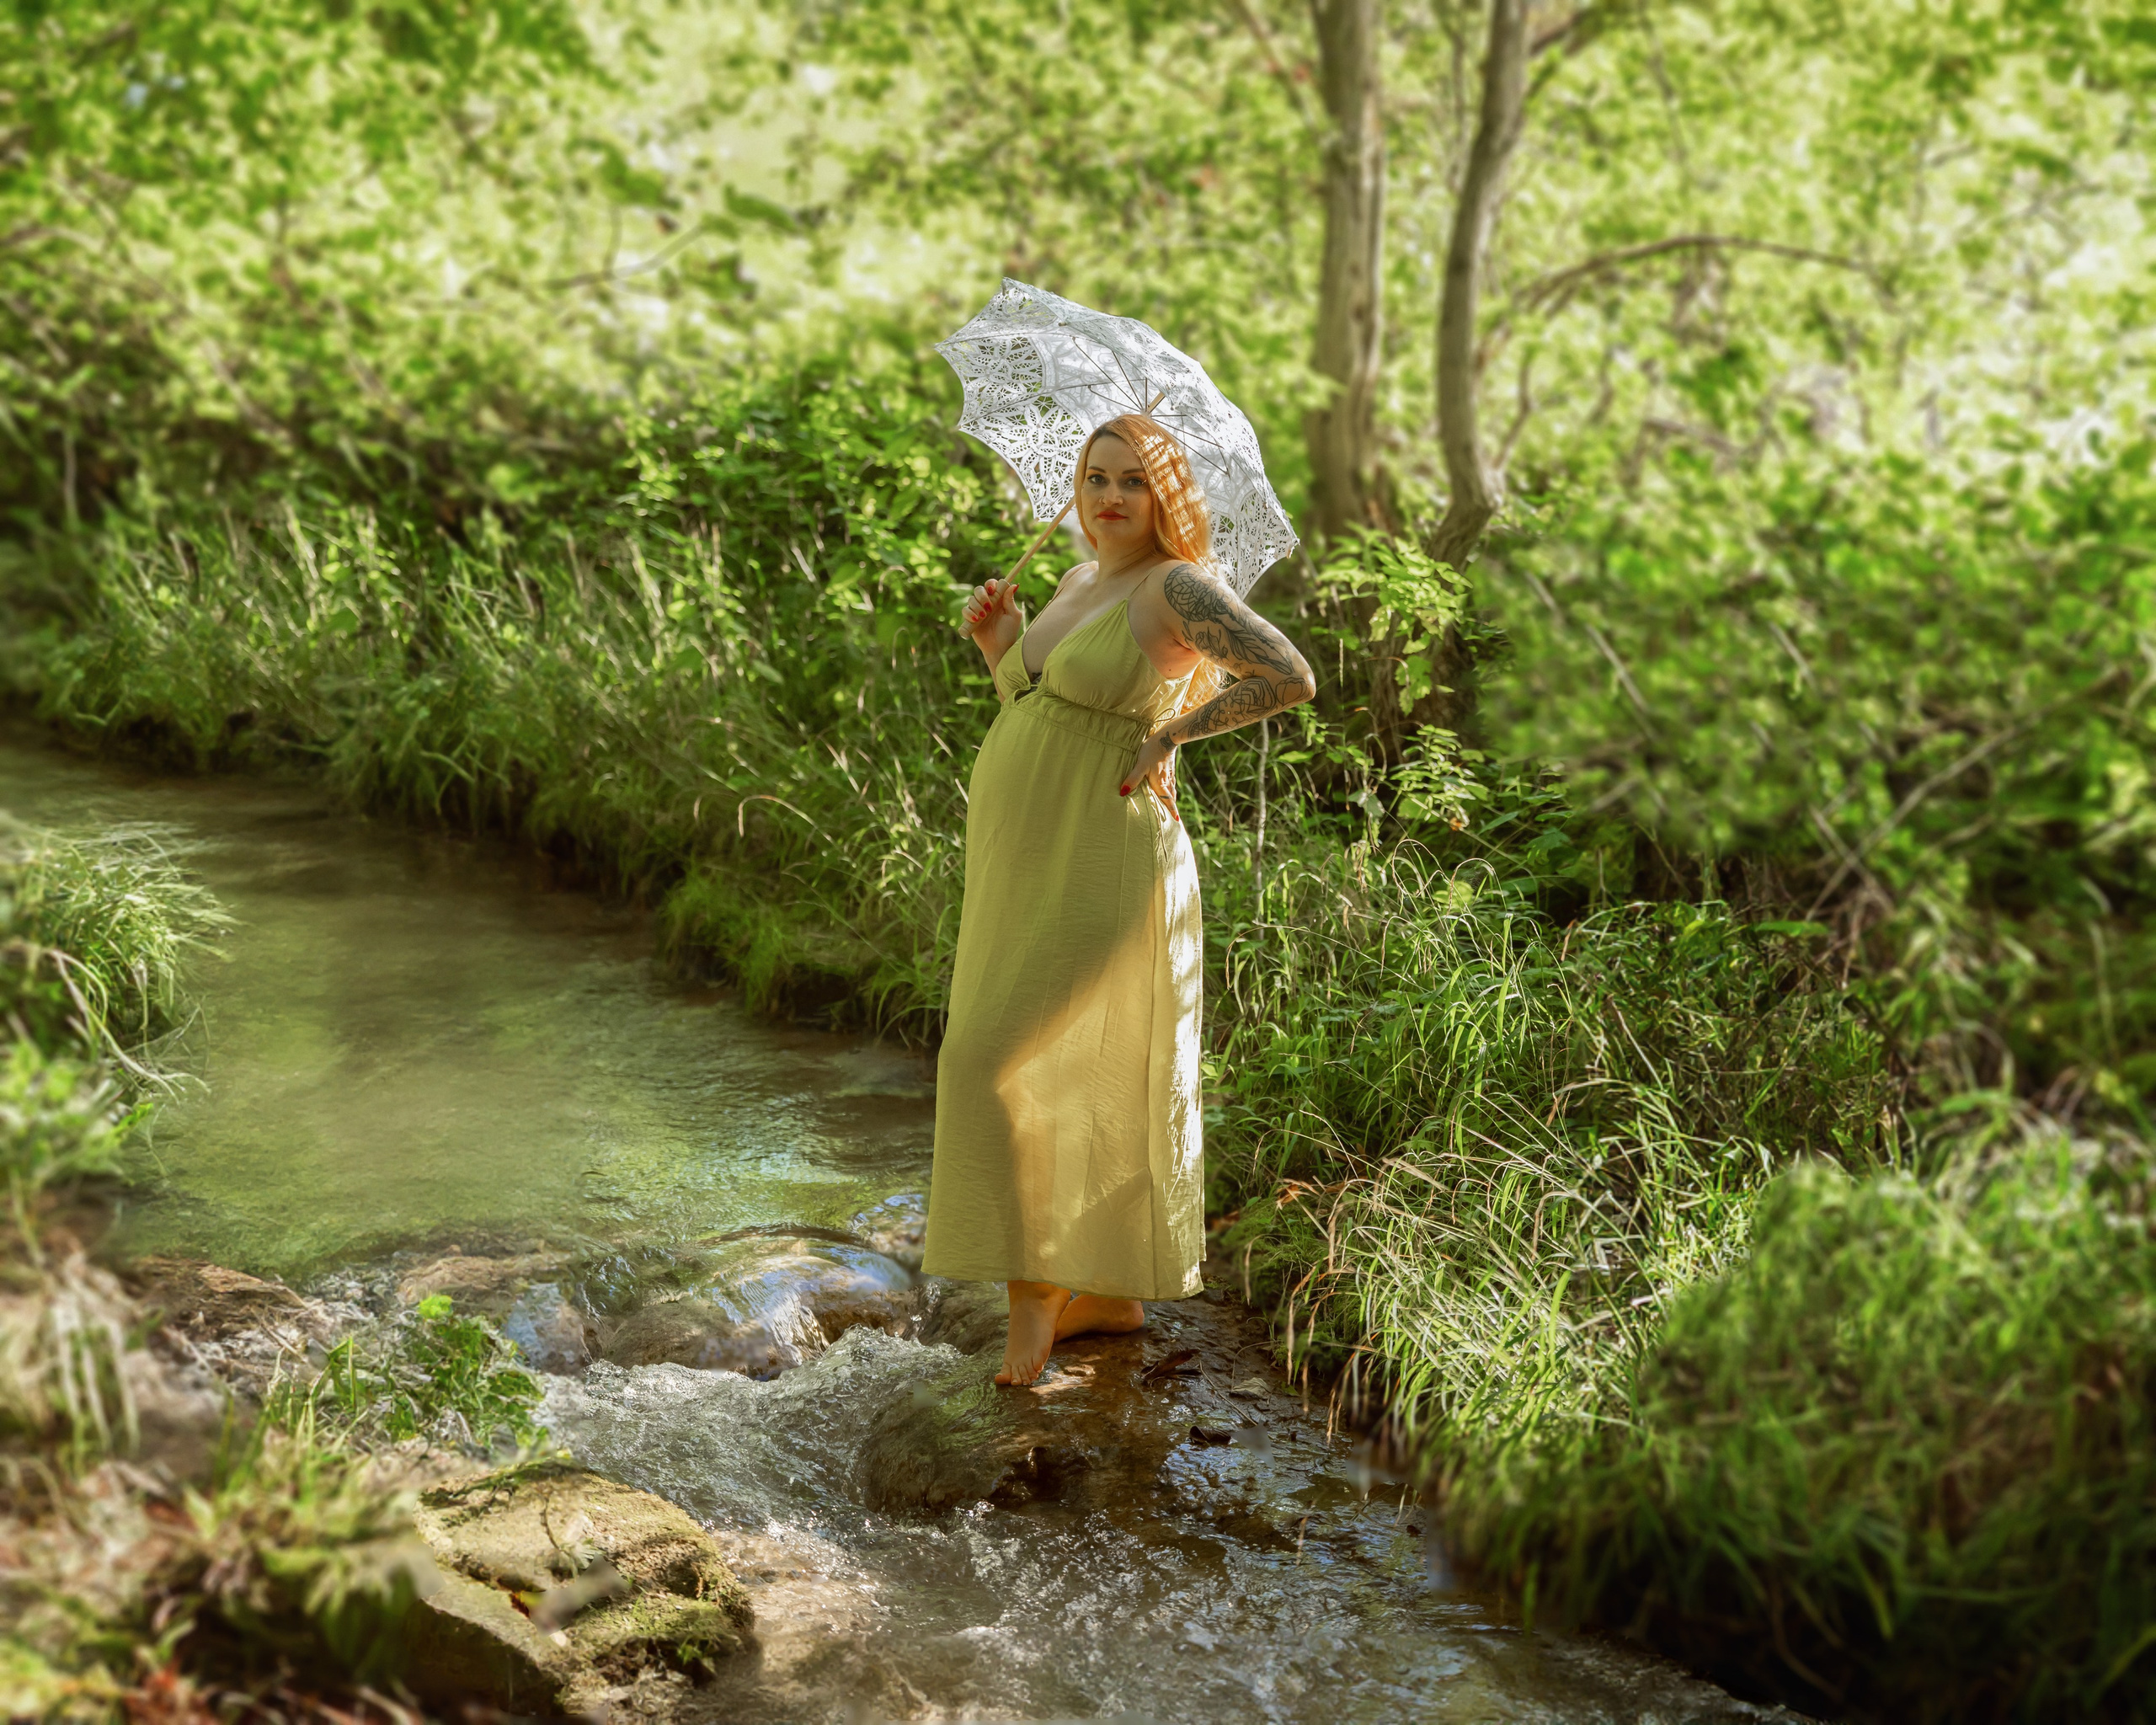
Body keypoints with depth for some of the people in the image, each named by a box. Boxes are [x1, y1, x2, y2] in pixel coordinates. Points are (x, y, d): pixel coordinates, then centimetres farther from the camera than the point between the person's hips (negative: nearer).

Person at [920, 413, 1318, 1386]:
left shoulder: (1179, 587, -13)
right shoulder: (1078, 585, 14)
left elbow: (1291, 679, -24)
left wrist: (1169, 734, -16)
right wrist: (997, 649, 4)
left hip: (1097, 869, -9)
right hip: (1025, 867, 9)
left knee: (991, 1065, -13)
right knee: (1073, 1085, 14)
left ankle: (1031, 1294, -2)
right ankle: (1110, 1294, 26)